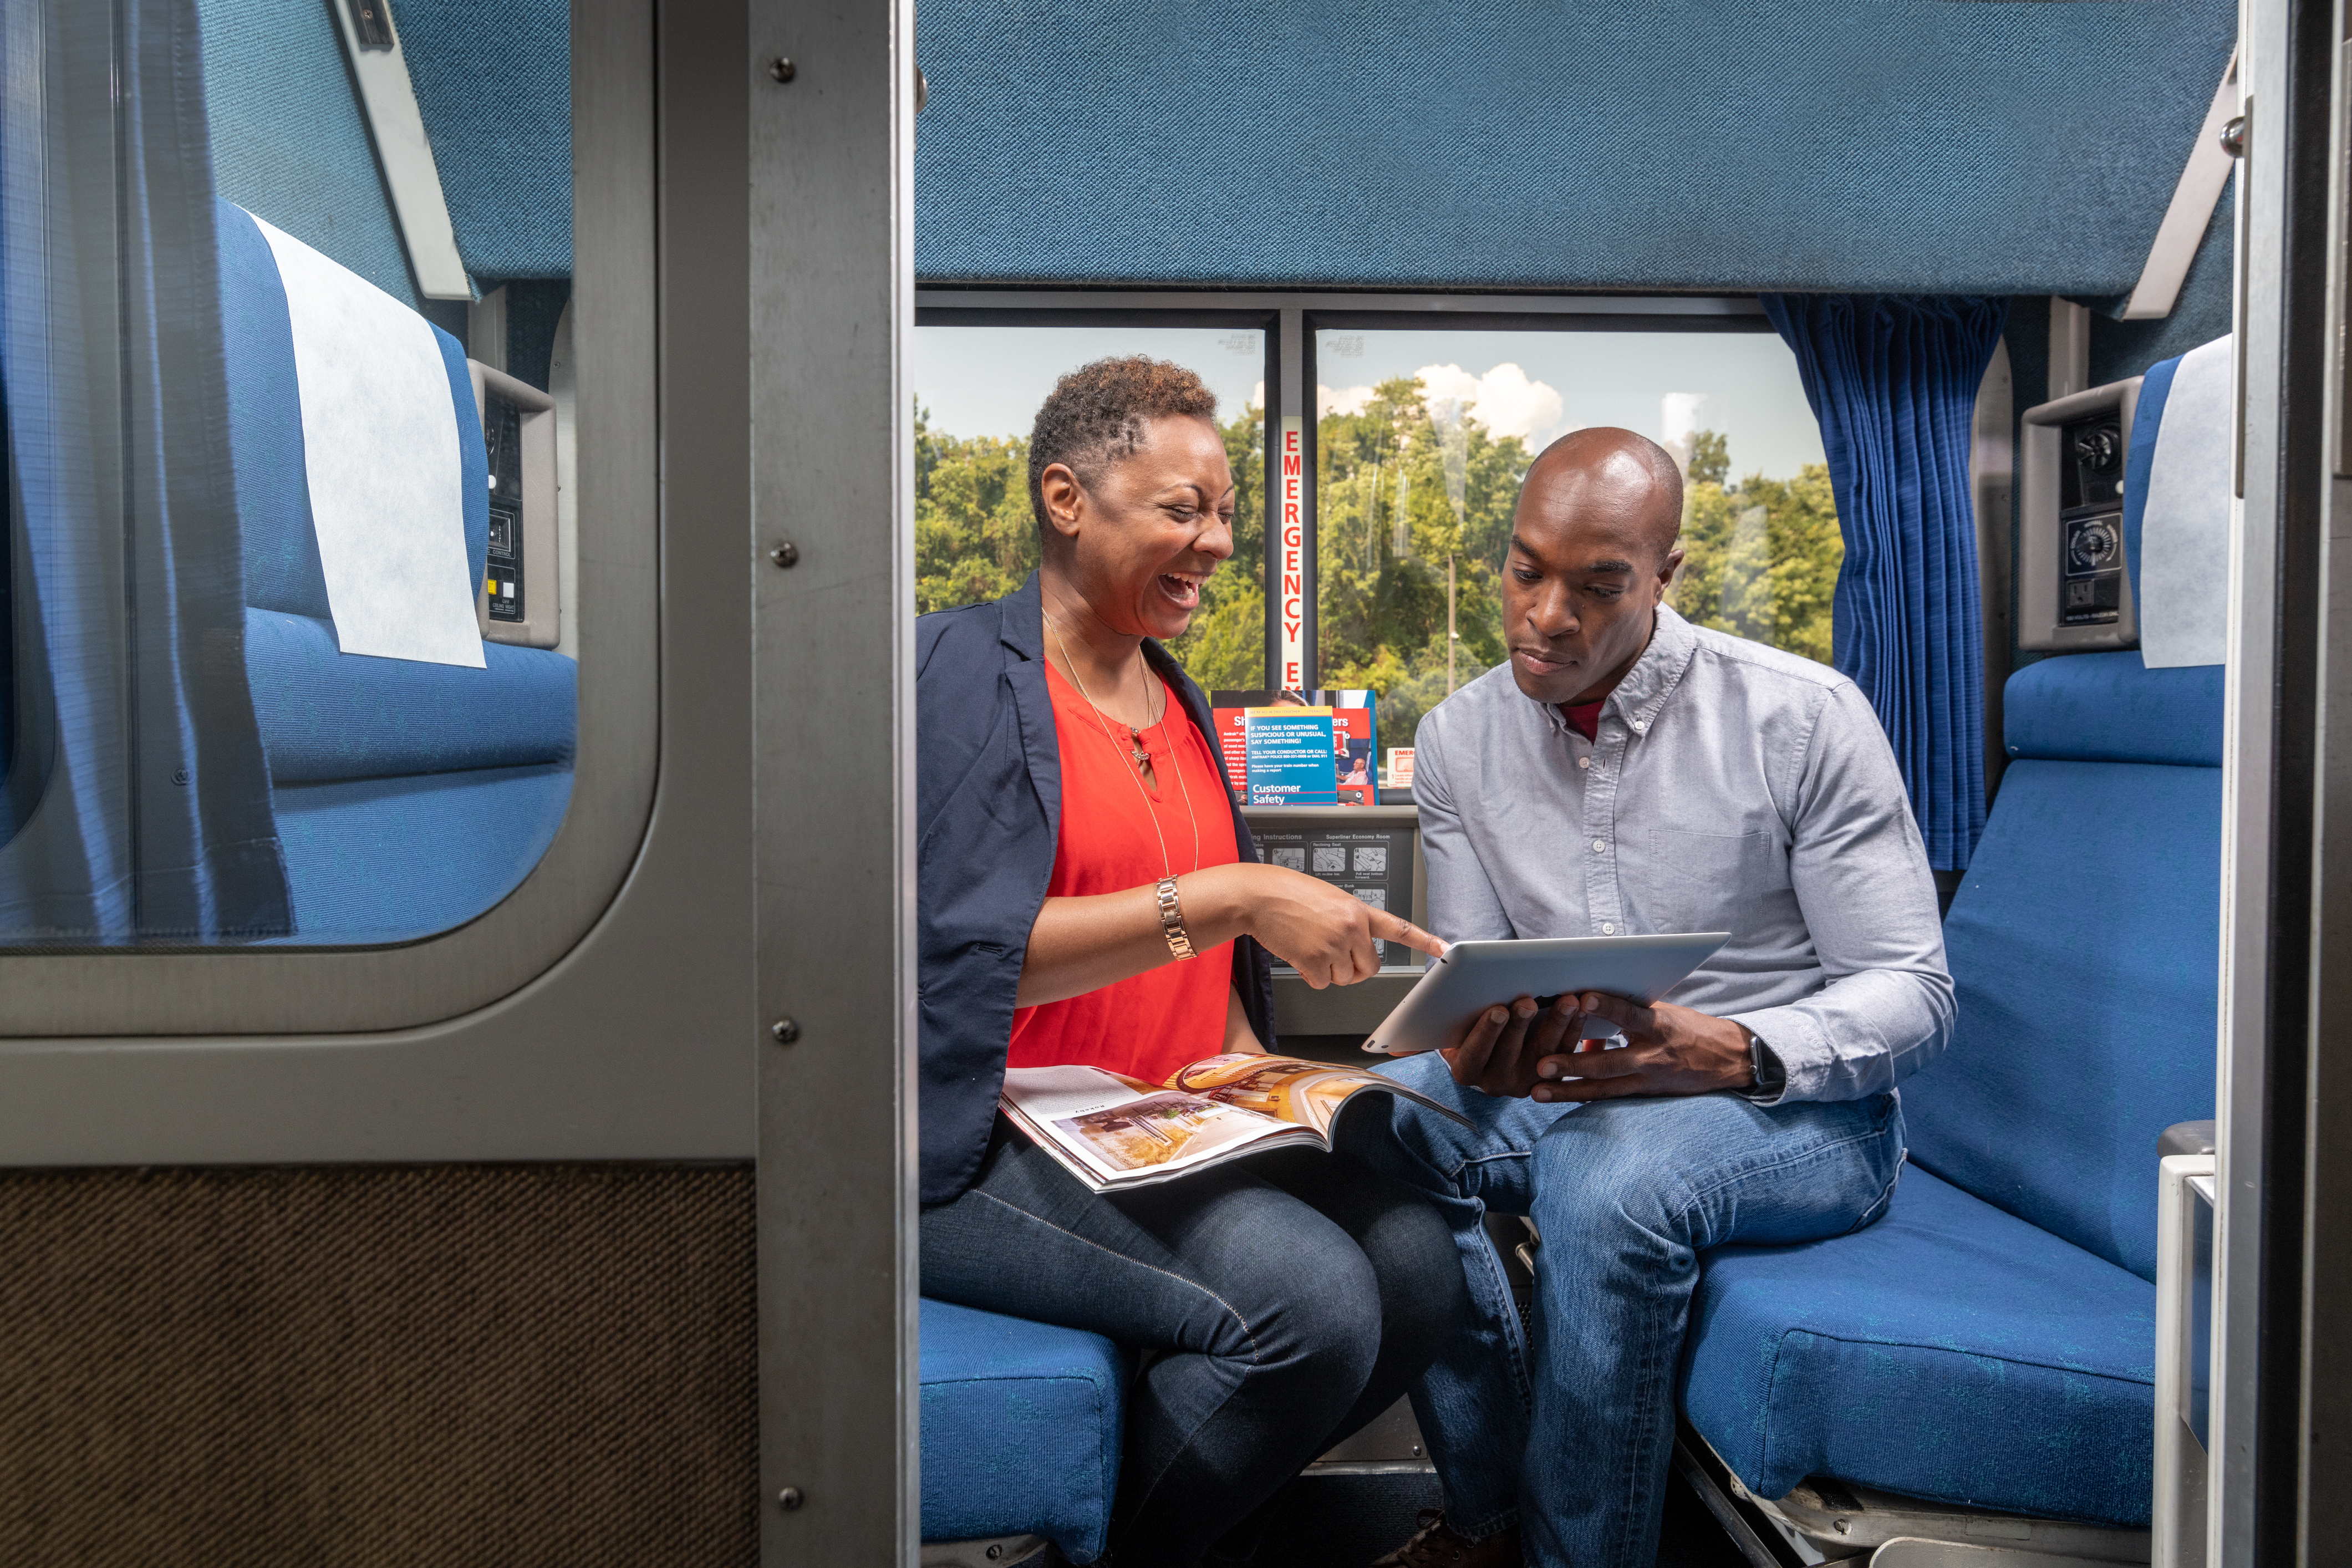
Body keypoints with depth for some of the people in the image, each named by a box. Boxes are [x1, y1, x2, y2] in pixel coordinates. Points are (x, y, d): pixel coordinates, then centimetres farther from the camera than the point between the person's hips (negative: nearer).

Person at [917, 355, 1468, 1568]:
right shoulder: (957, 671, -7)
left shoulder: (1177, 701, 18)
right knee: (1309, 1301, -26)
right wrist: (1235, 896, -23)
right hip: (988, 1145, -7)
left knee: (1421, 1268, -13)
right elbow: (973, 945, -19)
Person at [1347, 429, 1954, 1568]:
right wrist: (1481, 1053, -23)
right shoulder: (1460, 738, 1)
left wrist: (1727, 1050, -31)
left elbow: (1912, 995, -11)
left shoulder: (1804, 718, -11)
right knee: (1382, 1111, -25)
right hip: (1567, 1094, 4)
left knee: (1610, 1169, -36)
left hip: (1799, 1105, -4)